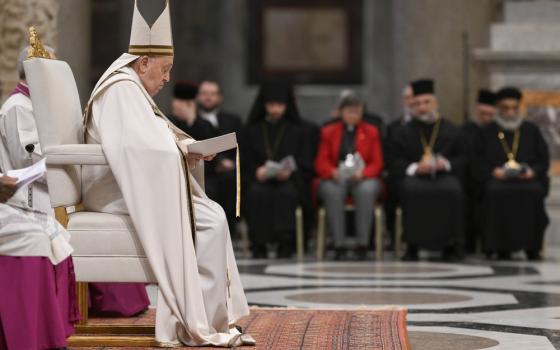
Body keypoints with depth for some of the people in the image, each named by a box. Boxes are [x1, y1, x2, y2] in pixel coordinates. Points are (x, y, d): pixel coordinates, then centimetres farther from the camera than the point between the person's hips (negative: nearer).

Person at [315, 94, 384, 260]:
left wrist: (362, 172, -18)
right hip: (335, 178, 0)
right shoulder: (328, 132, 13)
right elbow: (321, 163, 5)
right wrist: (333, 172, -18)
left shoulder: (371, 132, 12)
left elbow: (377, 163, 4)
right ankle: (339, 243, -36)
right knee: (332, 191, -37)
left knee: (366, 190, -37)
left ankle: (362, 243, -34)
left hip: (363, 179, 0)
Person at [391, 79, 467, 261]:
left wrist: (446, 164, -12)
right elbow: (396, 164, 6)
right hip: (414, 176, 0)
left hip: (444, 175, 0)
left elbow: (462, 159, 9)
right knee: (411, 190, -36)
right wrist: (415, 168, -13)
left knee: (453, 191, -35)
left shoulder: (451, 131, 15)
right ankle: (412, 245, -26)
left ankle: (451, 245, -24)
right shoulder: (403, 133, 14)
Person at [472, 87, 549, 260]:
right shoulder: (488, 132, 15)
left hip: (527, 177, 0)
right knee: (496, 193, -36)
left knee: (534, 192, -34)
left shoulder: (531, 130, 18)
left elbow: (544, 160, 13)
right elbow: (478, 163, 10)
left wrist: (533, 171, -8)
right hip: (497, 178, 0)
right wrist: (493, 171, -10)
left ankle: (532, 248, -24)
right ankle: (502, 247, -29)